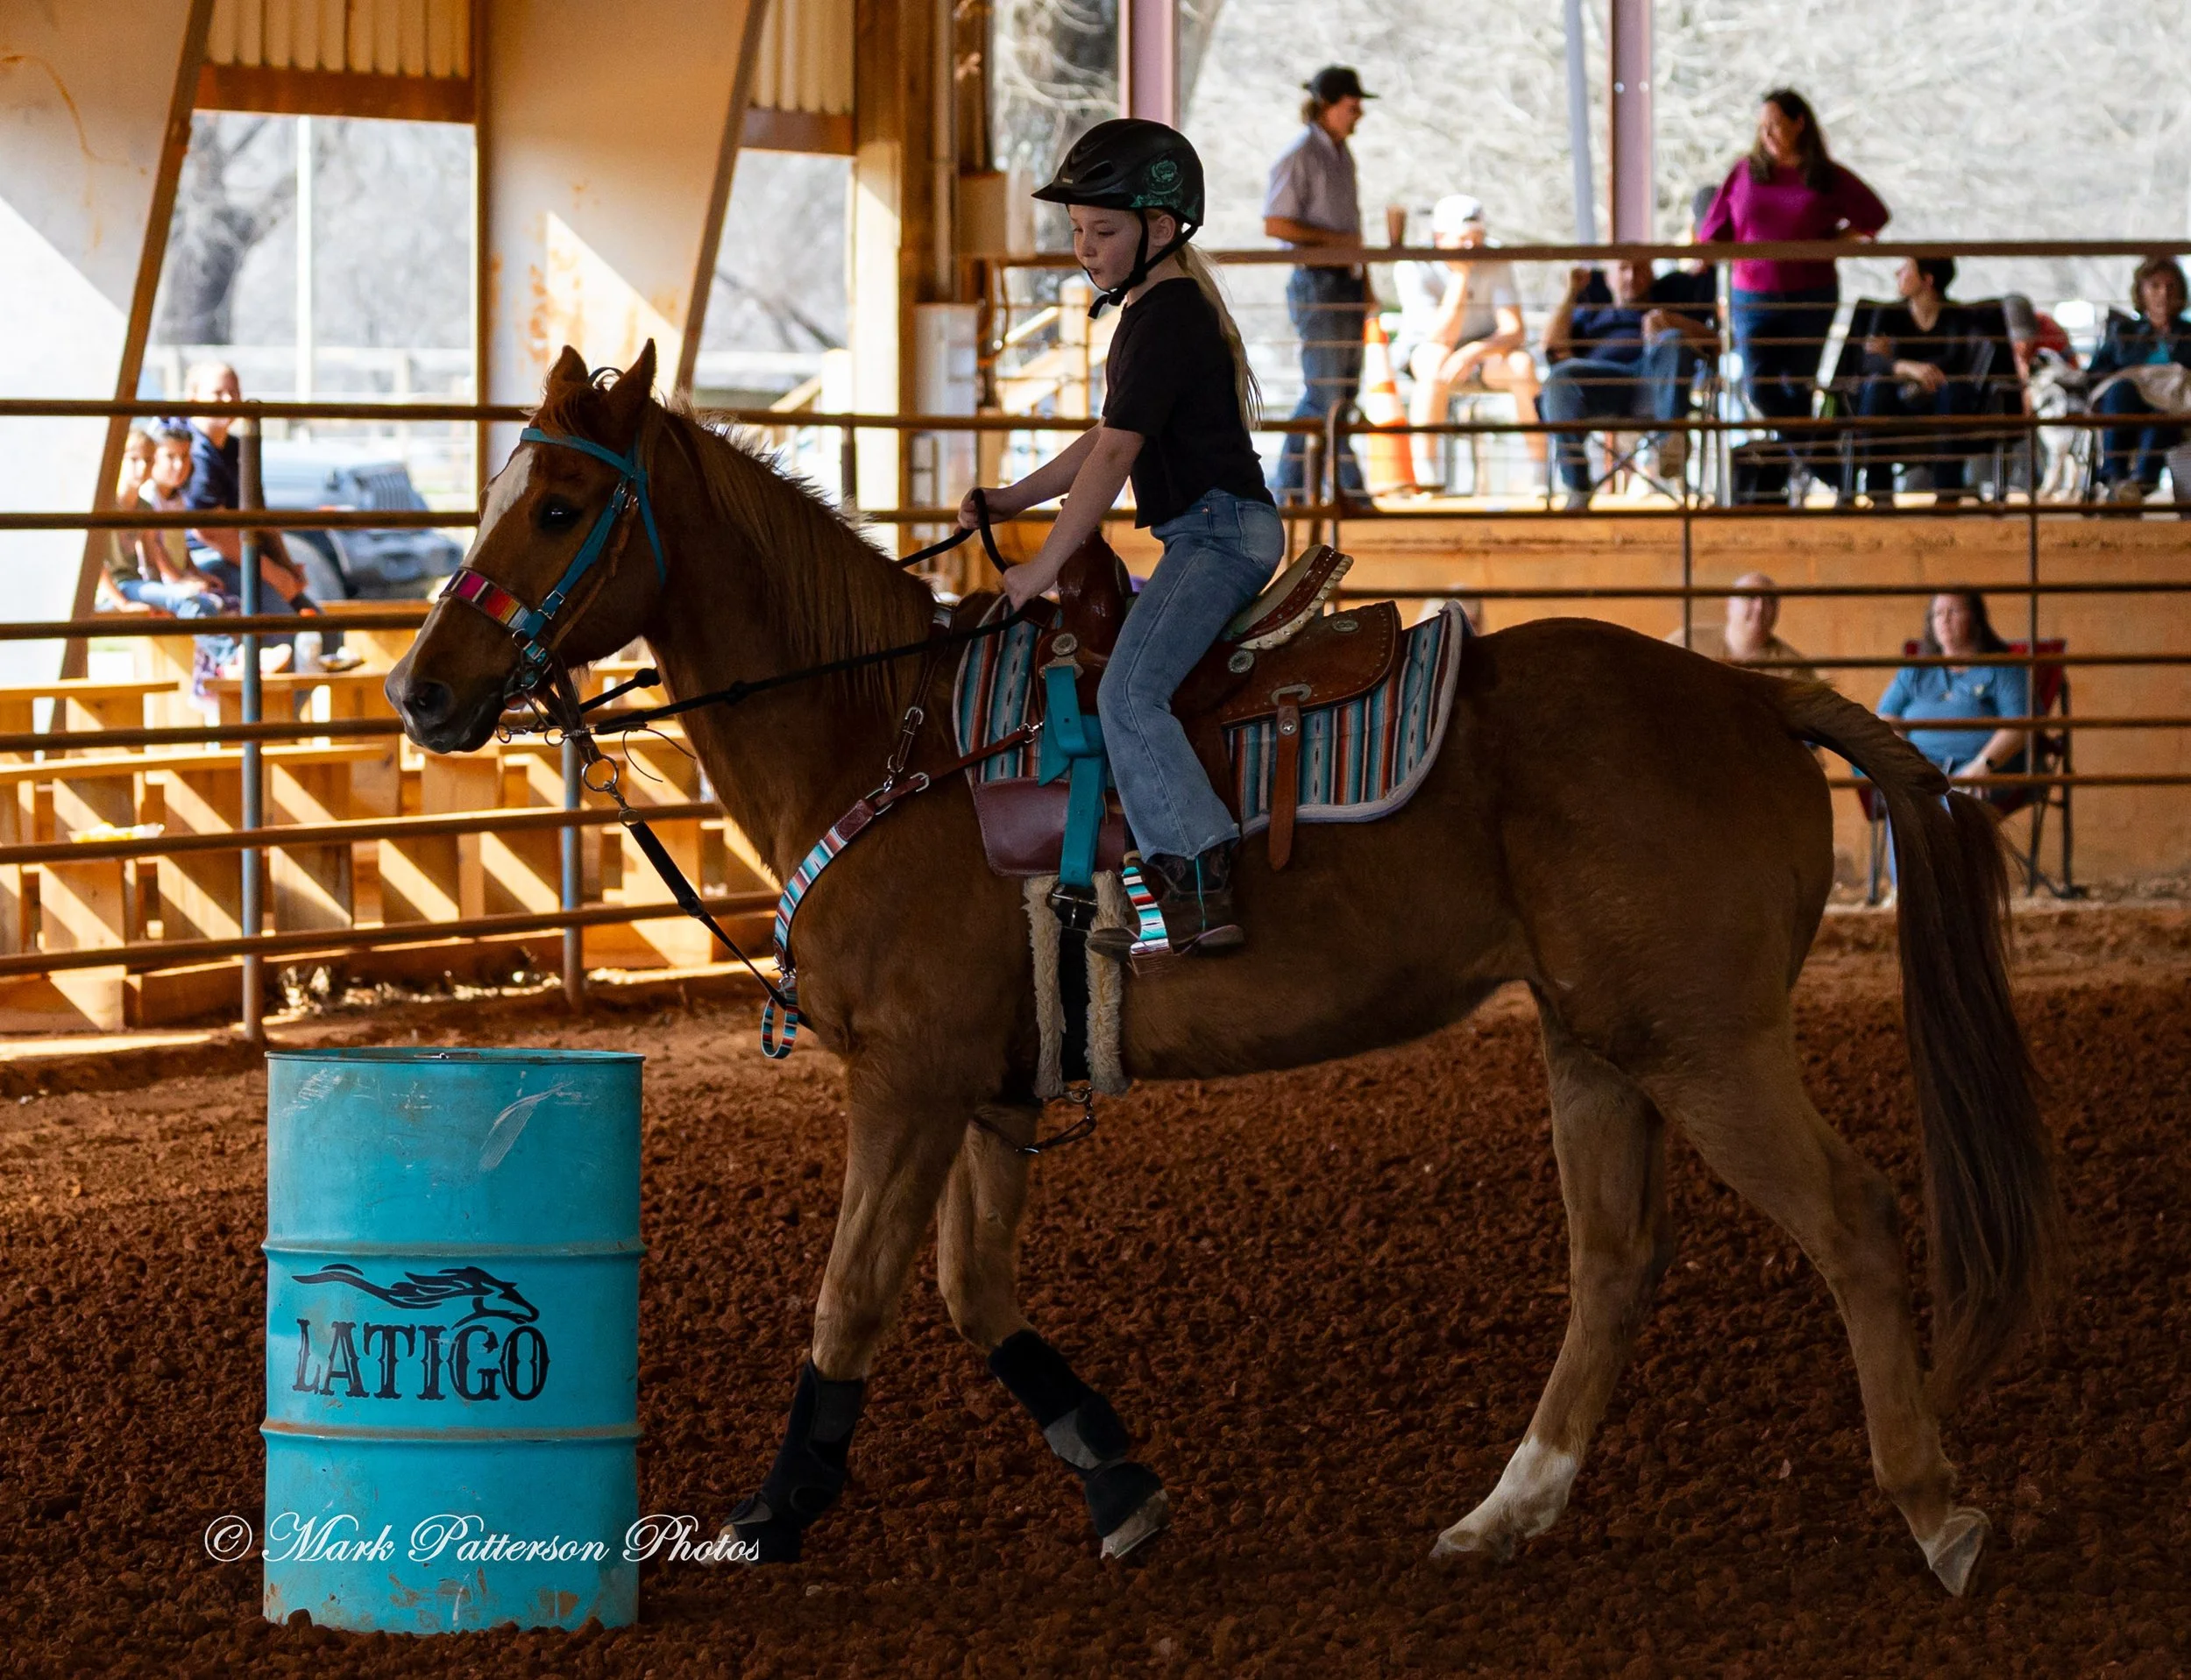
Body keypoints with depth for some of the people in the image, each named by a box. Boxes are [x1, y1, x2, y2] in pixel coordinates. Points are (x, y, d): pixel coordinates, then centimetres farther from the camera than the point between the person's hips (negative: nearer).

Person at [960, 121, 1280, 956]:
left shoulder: (1165, 316, -14)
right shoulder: (1158, 311, 20)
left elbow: (1116, 455, -18)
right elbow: (1107, 443, 27)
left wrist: (1042, 569, -16)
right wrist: (1009, 502, 19)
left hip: (1219, 532, -12)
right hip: (1209, 537, 12)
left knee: (1127, 693, -26)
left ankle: (1200, 893, -33)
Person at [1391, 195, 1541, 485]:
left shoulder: (1495, 263, -15)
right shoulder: (1412, 268, -22)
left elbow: (1514, 331, -21)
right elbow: (1442, 338, -30)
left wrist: (1471, 354, -40)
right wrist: (1460, 275, -36)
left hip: (1485, 348, 2)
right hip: (1424, 349, -2)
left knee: (1522, 363, -30)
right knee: (1436, 361, -38)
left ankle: (1542, 470, -25)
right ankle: (1424, 472, -37)